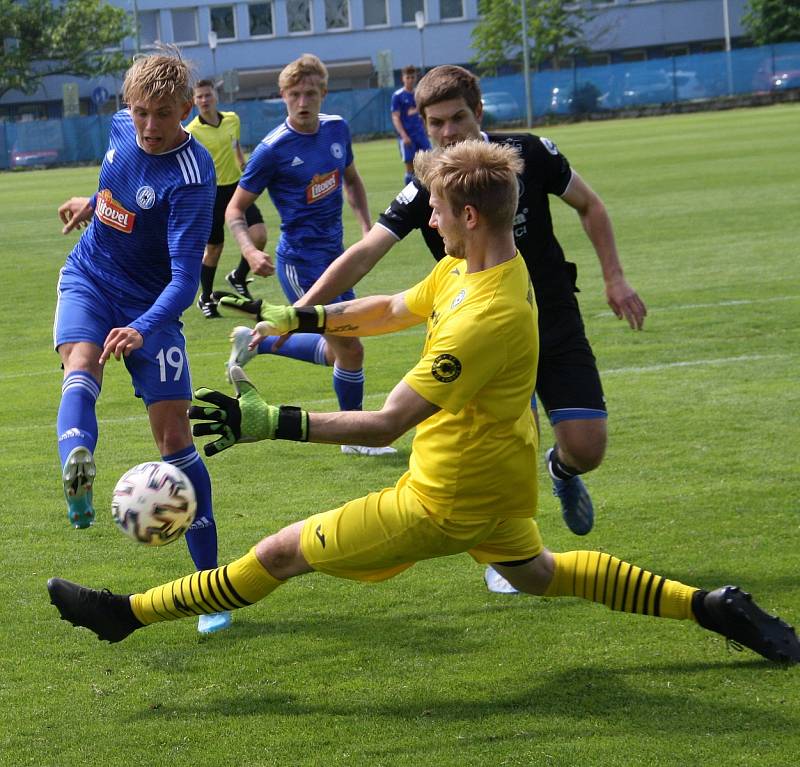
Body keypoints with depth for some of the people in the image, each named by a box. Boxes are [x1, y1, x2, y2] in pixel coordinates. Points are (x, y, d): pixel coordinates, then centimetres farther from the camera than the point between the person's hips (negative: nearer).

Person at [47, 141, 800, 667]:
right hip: (499, 485, 9)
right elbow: (393, 309, 15)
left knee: (278, 553, -1)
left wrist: (270, 422, -38)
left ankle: (127, 613, 10)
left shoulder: (488, 318, -33)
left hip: (447, 503, -9)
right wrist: (300, 316, 4)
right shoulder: (462, 269, -4)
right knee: (537, 574, 33)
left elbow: (385, 423, -36)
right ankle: (711, 607, 30)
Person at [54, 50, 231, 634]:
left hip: (150, 302, -4)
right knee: (81, 363, -29)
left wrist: (145, 329, -46)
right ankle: (78, 469, -60)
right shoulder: (122, 128, -6)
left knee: (173, 428, -8)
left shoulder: (191, 177, -25)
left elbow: (185, 275, -32)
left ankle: (210, 580, 0)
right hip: (89, 278, 4)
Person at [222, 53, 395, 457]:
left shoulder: (337, 129, 2)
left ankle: (255, 343, 35)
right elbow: (235, 210, -9)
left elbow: (351, 180, 21)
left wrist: (367, 227, 7)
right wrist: (250, 251, -27)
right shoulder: (273, 149, -15)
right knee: (349, 347, -5)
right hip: (301, 262, -7)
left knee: (337, 352, 17)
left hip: (333, 255, 7)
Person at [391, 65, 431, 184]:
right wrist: (404, 136, -17)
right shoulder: (397, 96, -3)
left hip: (421, 134, 4)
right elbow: (395, 118, -8)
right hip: (407, 136, -4)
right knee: (410, 166, -2)